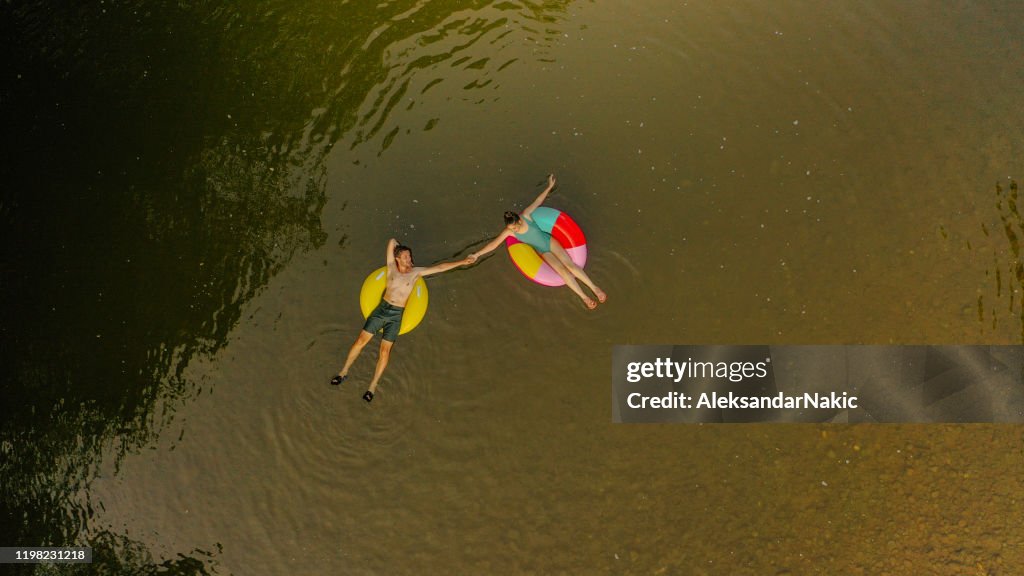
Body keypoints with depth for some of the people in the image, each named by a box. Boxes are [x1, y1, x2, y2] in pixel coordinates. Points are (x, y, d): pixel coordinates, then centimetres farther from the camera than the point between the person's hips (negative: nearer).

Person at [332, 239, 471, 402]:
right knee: (361, 340, 0)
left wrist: (462, 262, -6)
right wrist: (400, 247, 21)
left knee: (385, 350, -3)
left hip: (396, 315, -1)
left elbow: (440, 267, -3)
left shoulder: (416, 272, 2)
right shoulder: (392, 267, 3)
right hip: (381, 309, 1)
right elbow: (392, 241, 6)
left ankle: (373, 386, 4)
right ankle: (344, 372, 16)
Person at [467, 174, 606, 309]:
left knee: (570, 264, -8)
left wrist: (550, 186, -1)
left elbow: (538, 201, -5)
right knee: (562, 271, -13)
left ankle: (594, 287, -1)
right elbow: (494, 243, -16)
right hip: (543, 252, 0)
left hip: (550, 241, 0)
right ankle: (583, 297, -8)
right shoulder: (508, 232, -14)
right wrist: (477, 254, -22)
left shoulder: (525, 216, -15)